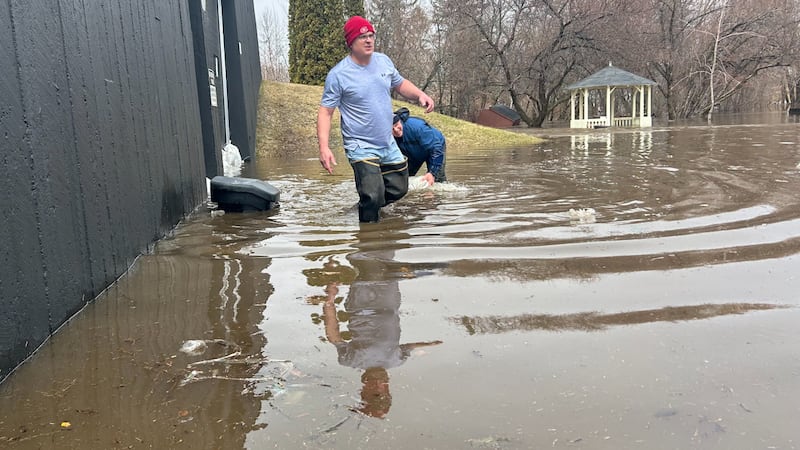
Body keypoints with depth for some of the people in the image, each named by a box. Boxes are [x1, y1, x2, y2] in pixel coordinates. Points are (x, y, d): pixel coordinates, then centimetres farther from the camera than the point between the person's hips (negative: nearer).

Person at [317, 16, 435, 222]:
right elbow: (325, 112, -13)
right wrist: (324, 147, -25)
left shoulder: (383, 61, 3)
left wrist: (420, 95, -2)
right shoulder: (338, 74, -14)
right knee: (373, 198, -19)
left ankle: (367, 202, 40)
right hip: (361, 148, -7)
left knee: (398, 190, 17)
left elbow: (400, 84, 19)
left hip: (389, 145, 7)